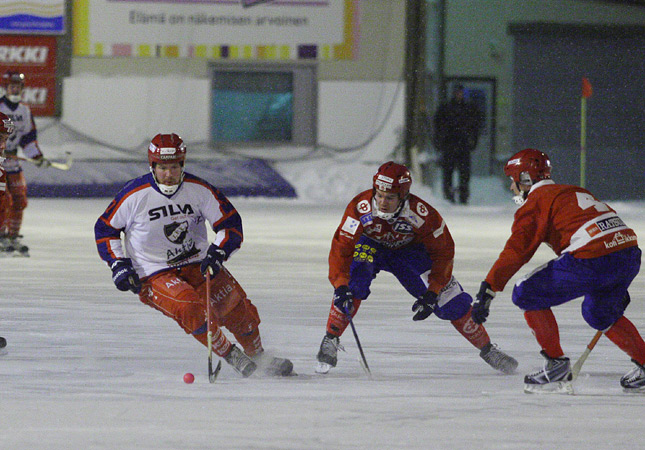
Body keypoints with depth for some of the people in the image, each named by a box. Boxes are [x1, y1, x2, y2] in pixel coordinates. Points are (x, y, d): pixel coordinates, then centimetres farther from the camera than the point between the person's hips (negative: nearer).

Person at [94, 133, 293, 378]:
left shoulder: (199, 190, -5)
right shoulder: (134, 196, -11)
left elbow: (230, 222, 1)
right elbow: (105, 228, 2)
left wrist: (217, 252, -16)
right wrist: (118, 265, -7)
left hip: (198, 265, 4)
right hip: (154, 275, -4)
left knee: (237, 308, -2)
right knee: (190, 308, -30)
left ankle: (258, 356, 25)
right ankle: (231, 356, -13)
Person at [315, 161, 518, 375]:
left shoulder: (422, 214, -33)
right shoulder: (361, 207, -36)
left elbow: (442, 252, -20)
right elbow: (341, 247, -34)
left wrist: (432, 293, -26)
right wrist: (340, 286, -46)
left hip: (408, 250, 1)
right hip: (369, 245, -1)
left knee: (451, 301, -5)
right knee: (353, 283, -32)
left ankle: (487, 349, 13)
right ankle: (330, 340, -18)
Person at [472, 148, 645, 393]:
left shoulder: (536, 202, 6)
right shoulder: (574, 192, 30)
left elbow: (516, 251, -5)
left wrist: (487, 290, -7)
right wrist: (617, 288, 41)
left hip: (592, 260, -8)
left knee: (527, 295, 5)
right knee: (597, 312, 33)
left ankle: (556, 365, 5)